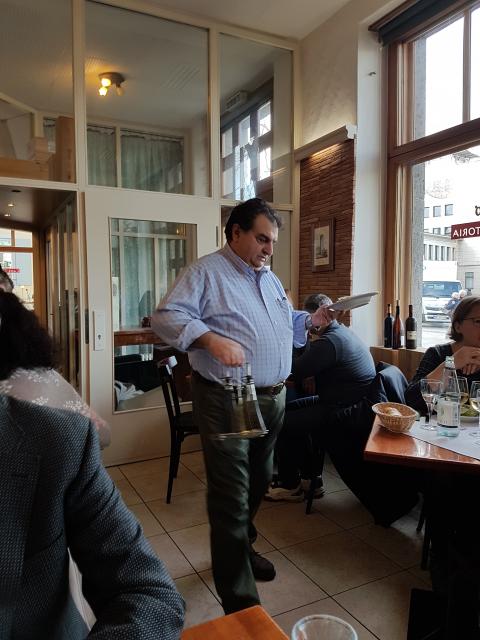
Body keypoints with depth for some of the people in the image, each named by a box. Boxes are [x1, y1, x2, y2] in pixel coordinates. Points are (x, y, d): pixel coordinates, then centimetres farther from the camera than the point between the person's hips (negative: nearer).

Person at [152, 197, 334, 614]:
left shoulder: (271, 280, 17)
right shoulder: (206, 273, -8)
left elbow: (287, 324, 26)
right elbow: (167, 317, -18)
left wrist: (311, 320, 9)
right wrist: (212, 338, -31)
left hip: (273, 399, 8)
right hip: (227, 402, -8)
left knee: (258, 483, 21)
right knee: (232, 497, -3)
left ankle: (242, 548, 44)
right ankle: (240, 599, 10)